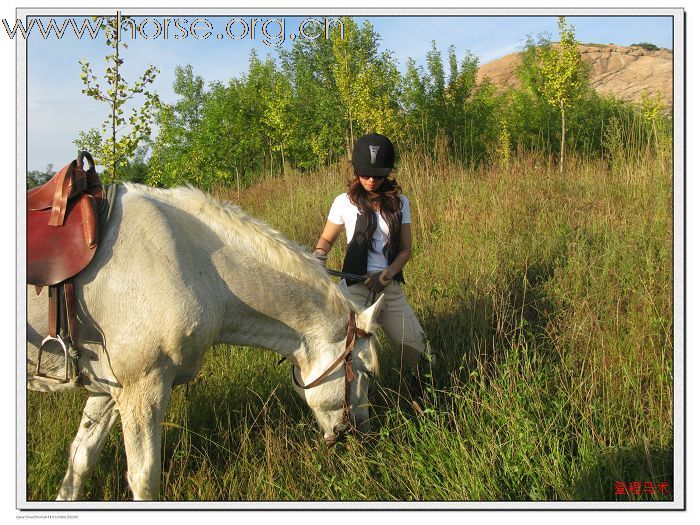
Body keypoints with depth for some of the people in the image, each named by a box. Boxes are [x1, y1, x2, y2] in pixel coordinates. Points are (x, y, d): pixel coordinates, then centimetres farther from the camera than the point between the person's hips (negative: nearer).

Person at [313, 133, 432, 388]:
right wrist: (318, 257, -8)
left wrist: (386, 275, -11)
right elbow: (326, 239, 15)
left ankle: (419, 392, 33)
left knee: (415, 346, 1)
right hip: (355, 288, -2)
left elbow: (405, 249, 7)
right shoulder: (344, 202, 3)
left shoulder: (399, 203, 8)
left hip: (391, 288, 3)